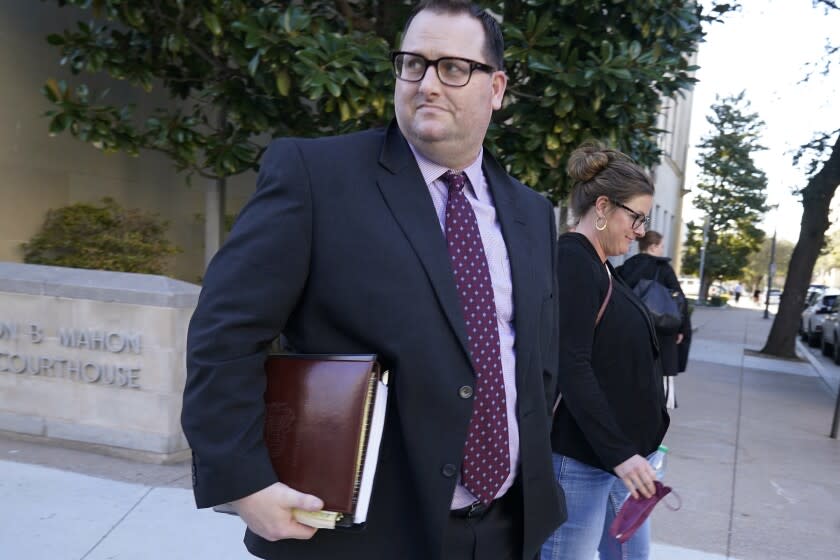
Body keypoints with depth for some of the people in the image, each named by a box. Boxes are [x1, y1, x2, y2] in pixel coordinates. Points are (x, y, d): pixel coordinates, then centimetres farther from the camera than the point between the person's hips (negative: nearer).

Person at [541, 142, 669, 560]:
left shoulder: (598, 264, 12)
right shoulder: (570, 261, -17)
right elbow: (570, 367, -23)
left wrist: (628, 447, 18)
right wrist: (618, 451, -22)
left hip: (618, 447, 10)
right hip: (582, 452, -9)